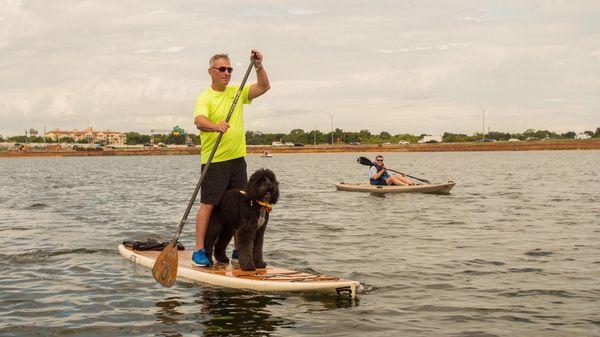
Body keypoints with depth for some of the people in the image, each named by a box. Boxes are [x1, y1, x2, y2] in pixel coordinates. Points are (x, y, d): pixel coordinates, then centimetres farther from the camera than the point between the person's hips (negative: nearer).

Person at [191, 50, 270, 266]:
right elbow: (199, 121, -26)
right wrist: (215, 126, -46)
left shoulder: (237, 92, 12)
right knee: (208, 204, -6)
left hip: (237, 159, 6)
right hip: (214, 161, -6)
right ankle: (199, 250, -2)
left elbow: (264, 87, 7)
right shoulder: (205, 98, -8)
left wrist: (258, 67, -8)